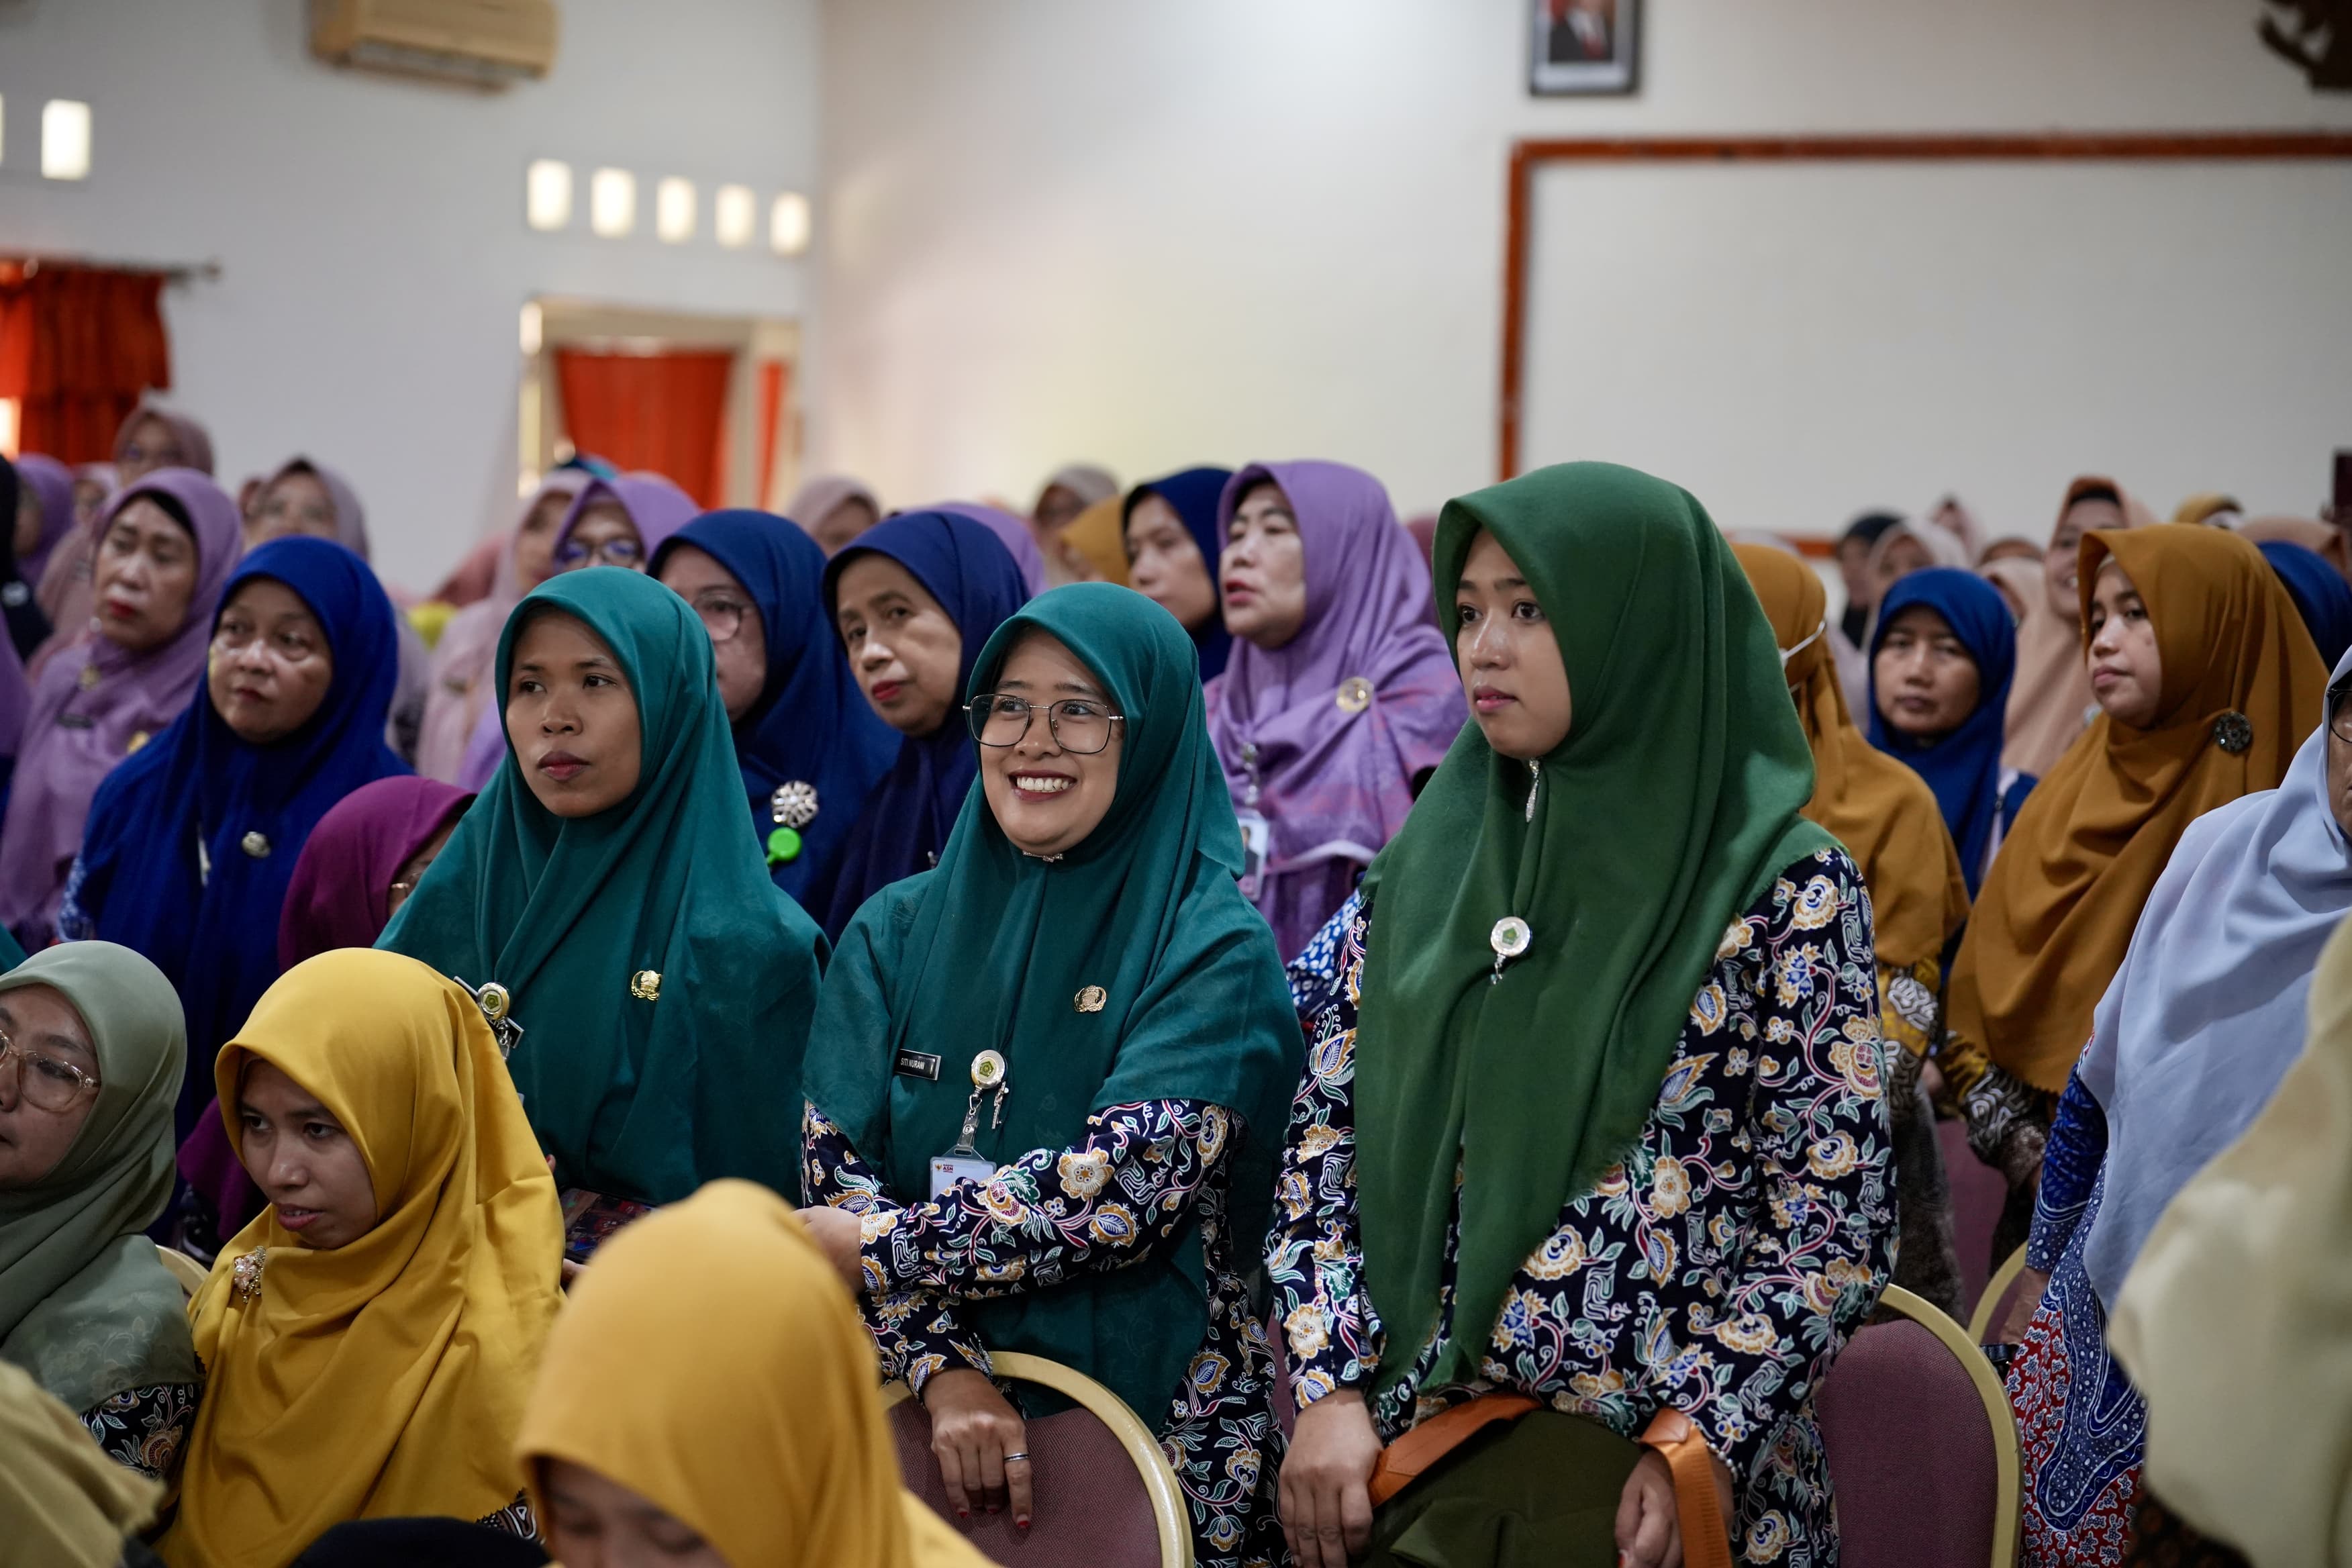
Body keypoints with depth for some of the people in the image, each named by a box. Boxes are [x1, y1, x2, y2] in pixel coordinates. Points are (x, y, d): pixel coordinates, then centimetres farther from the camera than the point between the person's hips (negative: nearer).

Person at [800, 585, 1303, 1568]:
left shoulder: (1213, 952, -7)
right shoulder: (897, 929, 6)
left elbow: (1118, 1191, -17)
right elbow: (838, 1169, -2)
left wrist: (873, 1246, -13)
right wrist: (943, 1369, -15)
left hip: (1150, 1425, -3)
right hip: (911, 1412, 3)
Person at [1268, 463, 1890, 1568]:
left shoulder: (1784, 887, -7)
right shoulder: (1425, 866, 6)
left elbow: (1837, 1224, -8)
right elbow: (1325, 1144, 6)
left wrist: (1702, 1438, -17)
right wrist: (1333, 1390, -5)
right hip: (1402, 1454, 4)